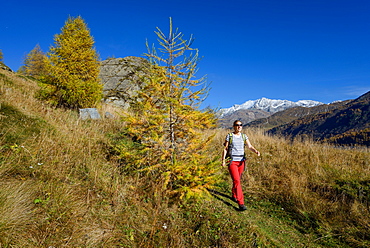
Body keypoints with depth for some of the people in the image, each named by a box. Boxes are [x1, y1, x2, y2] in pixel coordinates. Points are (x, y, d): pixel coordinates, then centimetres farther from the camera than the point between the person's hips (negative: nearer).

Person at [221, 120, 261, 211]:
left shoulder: (244, 137, 8)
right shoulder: (229, 136, -1)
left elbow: (250, 146, -3)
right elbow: (225, 149, 0)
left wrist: (256, 151, -24)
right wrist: (223, 160, -7)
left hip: (241, 161, 4)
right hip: (232, 161, -4)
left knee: (237, 180, 16)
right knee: (237, 181, -12)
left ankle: (234, 195, 39)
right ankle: (241, 203, -12)